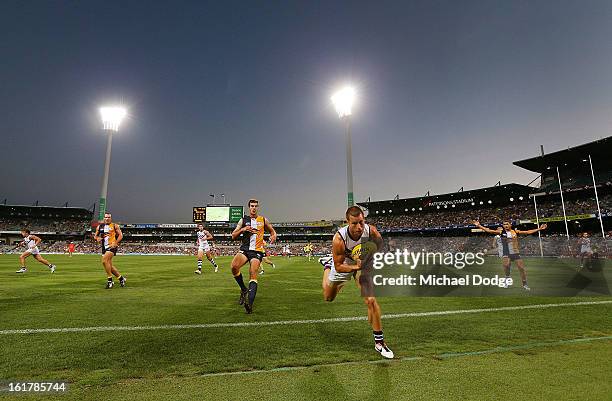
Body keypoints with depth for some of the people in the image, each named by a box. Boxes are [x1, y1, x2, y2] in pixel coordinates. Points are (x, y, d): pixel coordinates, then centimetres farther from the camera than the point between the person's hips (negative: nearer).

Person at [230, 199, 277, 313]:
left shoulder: (263, 220, 12)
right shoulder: (243, 220, 11)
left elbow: (272, 230, 26)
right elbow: (233, 236, 10)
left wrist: (273, 236, 2)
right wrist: (242, 230, -9)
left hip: (257, 251, -1)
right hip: (244, 249, 1)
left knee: (253, 276, -13)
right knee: (234, 267, -26)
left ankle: (250, 304, -17)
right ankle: (243, 289, -2)